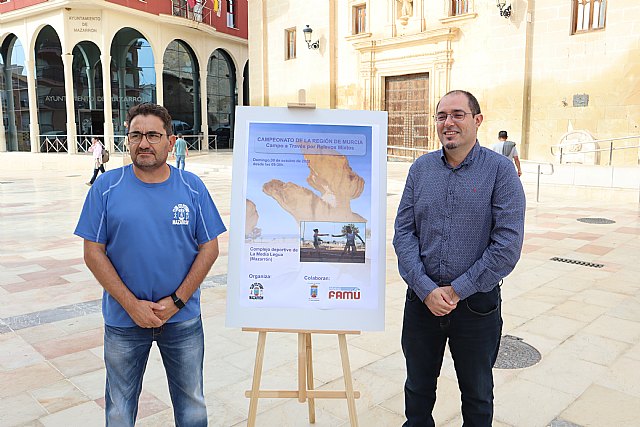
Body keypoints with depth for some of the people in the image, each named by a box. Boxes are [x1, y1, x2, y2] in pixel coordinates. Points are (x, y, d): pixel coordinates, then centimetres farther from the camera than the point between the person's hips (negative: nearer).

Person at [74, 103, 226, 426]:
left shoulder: (192, 187, -4)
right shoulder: (107, 187, -6)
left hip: (183, 319, 1)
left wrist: (177, 301, -12)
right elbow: (93, 253, -6)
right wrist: (132, 305, -14)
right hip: (124, 319, 0)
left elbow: (209, 248, -3)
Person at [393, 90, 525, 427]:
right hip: (422, 300, 3)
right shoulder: (421, 168, 1)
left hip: (477, 303, -2)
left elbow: (508, 244, -15)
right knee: (418, 387, 20)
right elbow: (403, 232, -3)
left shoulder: (500, 170, -9)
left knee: (477, 393, 19)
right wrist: (426, 289, -13)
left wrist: (458, 290, -14)